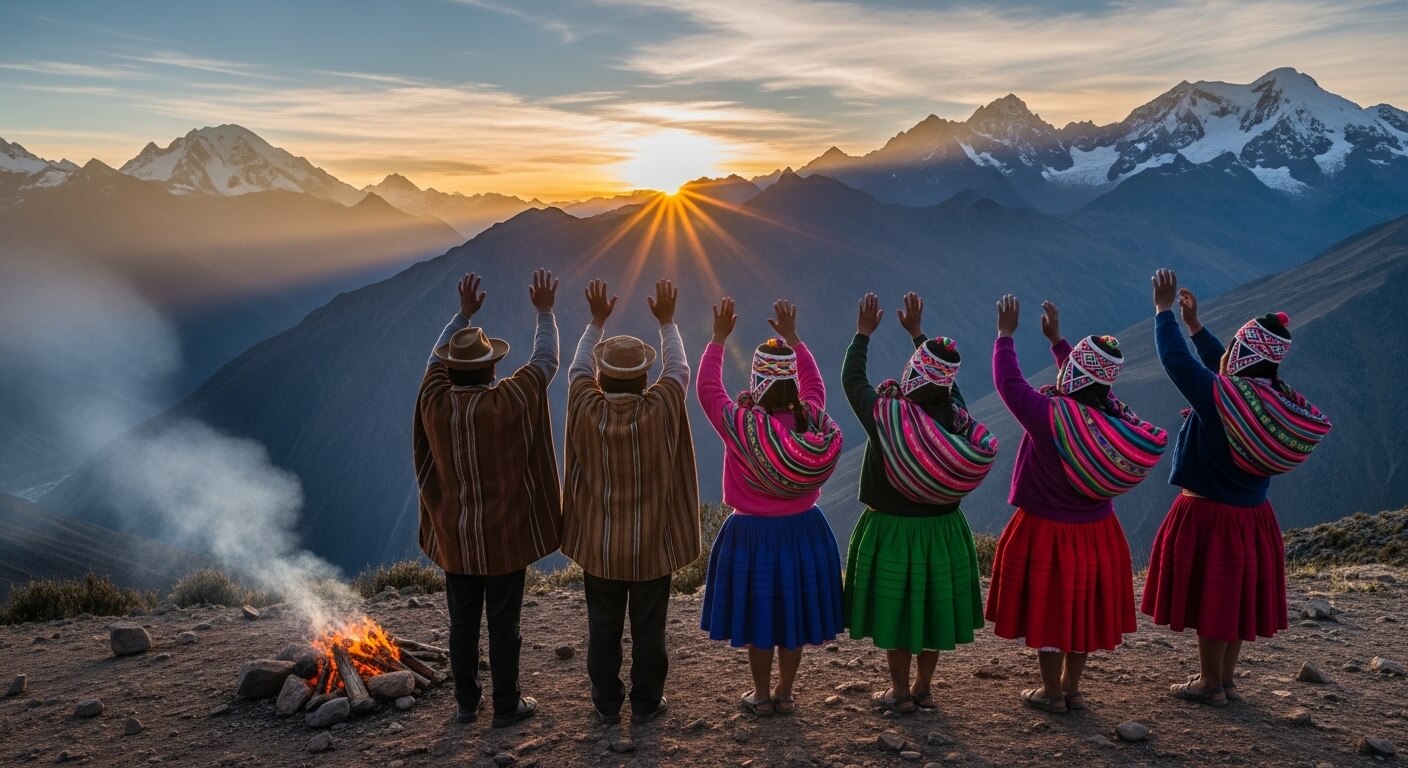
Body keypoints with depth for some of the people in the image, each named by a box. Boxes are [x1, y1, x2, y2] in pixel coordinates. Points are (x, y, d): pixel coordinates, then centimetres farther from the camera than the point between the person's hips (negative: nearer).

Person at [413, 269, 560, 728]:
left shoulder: (434, 401, -9)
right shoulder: (509, 401, -19)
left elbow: (437, 358, 12)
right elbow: (546, 361, -5)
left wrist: (464, 313, 20)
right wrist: (545, 312, 8)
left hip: (454, 538, 4)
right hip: (503, 538, -4)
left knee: (463, 623, 15)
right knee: (503, 625, 7)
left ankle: (467, 703, 28)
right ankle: (506, 706, 19)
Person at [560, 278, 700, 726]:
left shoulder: (587, 410, -14)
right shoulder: (659, 409, -18)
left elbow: (578, 369, 6)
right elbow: (679, 369, 1)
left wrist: (596, 321, 13)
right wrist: (666, 321, 11)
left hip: (599, 546, 1)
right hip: (652, 546, -1)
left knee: (603, 629, 16)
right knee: (648, 630, 13)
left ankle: (607, 704, 27)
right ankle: (645, 704, 25)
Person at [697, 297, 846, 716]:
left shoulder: (741, 424, -21)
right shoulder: (812, 418, -11)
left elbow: (707, 387, -7)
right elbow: (814, 382, 9)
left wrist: (719, 338, -1)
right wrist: (792, 337, 15)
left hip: (752, 534, -3)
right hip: (803, 531, 3)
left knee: (758, 616, 13)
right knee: (793, 613, 16)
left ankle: (761, 696, 27)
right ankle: (785, 694, 29)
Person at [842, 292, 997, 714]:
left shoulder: (887, 414, -23)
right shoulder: (956, 415, -11)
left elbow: (852, 379, -7)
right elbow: (942, 377, 9)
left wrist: (863, 332, 6)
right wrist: (917, 331, 19)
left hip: (890, 529, -4)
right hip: (942, 530, 4)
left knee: (895, 607, 11)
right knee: (931, 605, 17)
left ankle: (900, 692, 24)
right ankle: (924, 689, 31)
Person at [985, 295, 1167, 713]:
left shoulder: (1050, 416, -27)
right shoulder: (1114, 413, -8)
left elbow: (1009, 384, -16)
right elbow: (1085, 385, 11)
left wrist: (1006, 334, -4)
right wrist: (1056, 339, 17)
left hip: (1047, 532, -5)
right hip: (1097, 533, 6)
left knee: (1048, 608, 9)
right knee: (1081, 608, 17)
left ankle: (1050, 692, 22)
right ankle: (1071, 688, 30)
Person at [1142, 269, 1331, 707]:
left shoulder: (1218, 396, -23)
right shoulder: (1277, 399, 0)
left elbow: (1175, 360, -18)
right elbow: (1225, 369, 14)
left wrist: (1164, 311, -5)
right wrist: (1194, 324, 18)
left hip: (1208, 515, -7)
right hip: (1252, 518, 7)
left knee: (1209, 600, 5)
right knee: (1232, 599, 17)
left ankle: (1210, 685, 17)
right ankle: (1225, 680, 30)